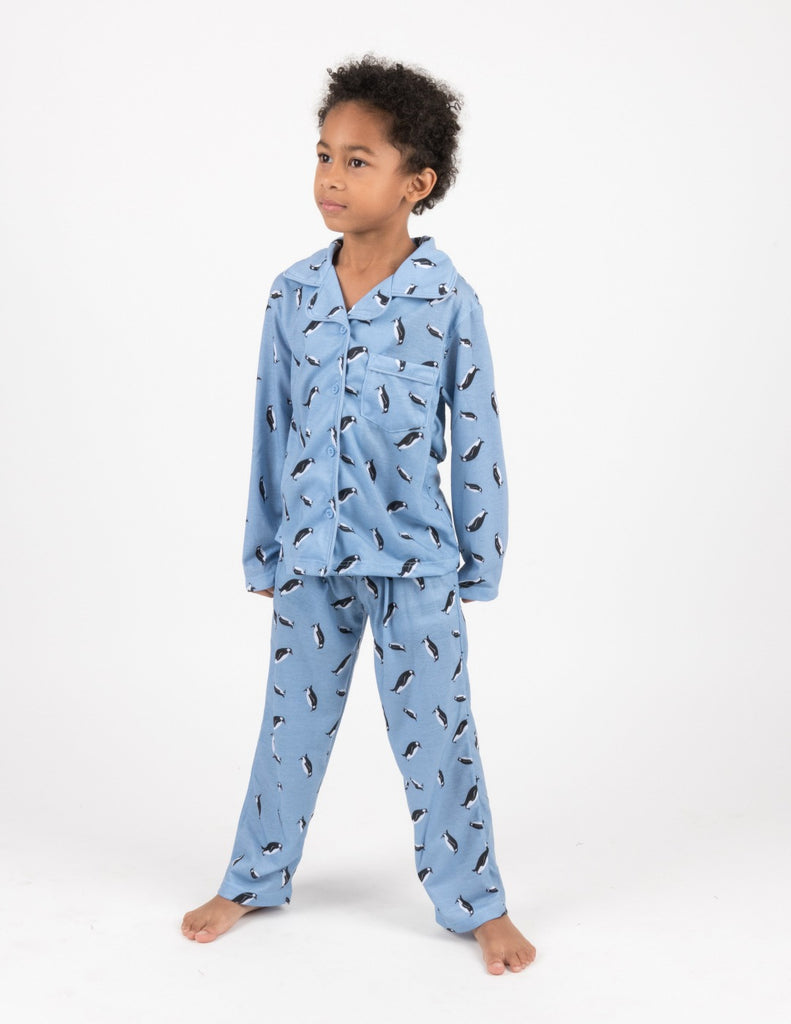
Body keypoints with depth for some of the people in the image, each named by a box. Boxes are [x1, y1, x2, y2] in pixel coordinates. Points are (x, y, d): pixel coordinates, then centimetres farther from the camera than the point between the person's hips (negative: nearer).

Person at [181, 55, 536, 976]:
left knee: (433, 731, 7)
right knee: (293, 724, 15)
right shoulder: (291, 297, 0)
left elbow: (478, 443, -4)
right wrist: (262, 552, 9)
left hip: (415, 559, -3)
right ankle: (254, 879, 34)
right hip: (310, 556, 3)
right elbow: (270, 431, 6)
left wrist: (481, 568, -2)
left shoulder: (448, 302, -9)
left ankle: (473, 900, 25)